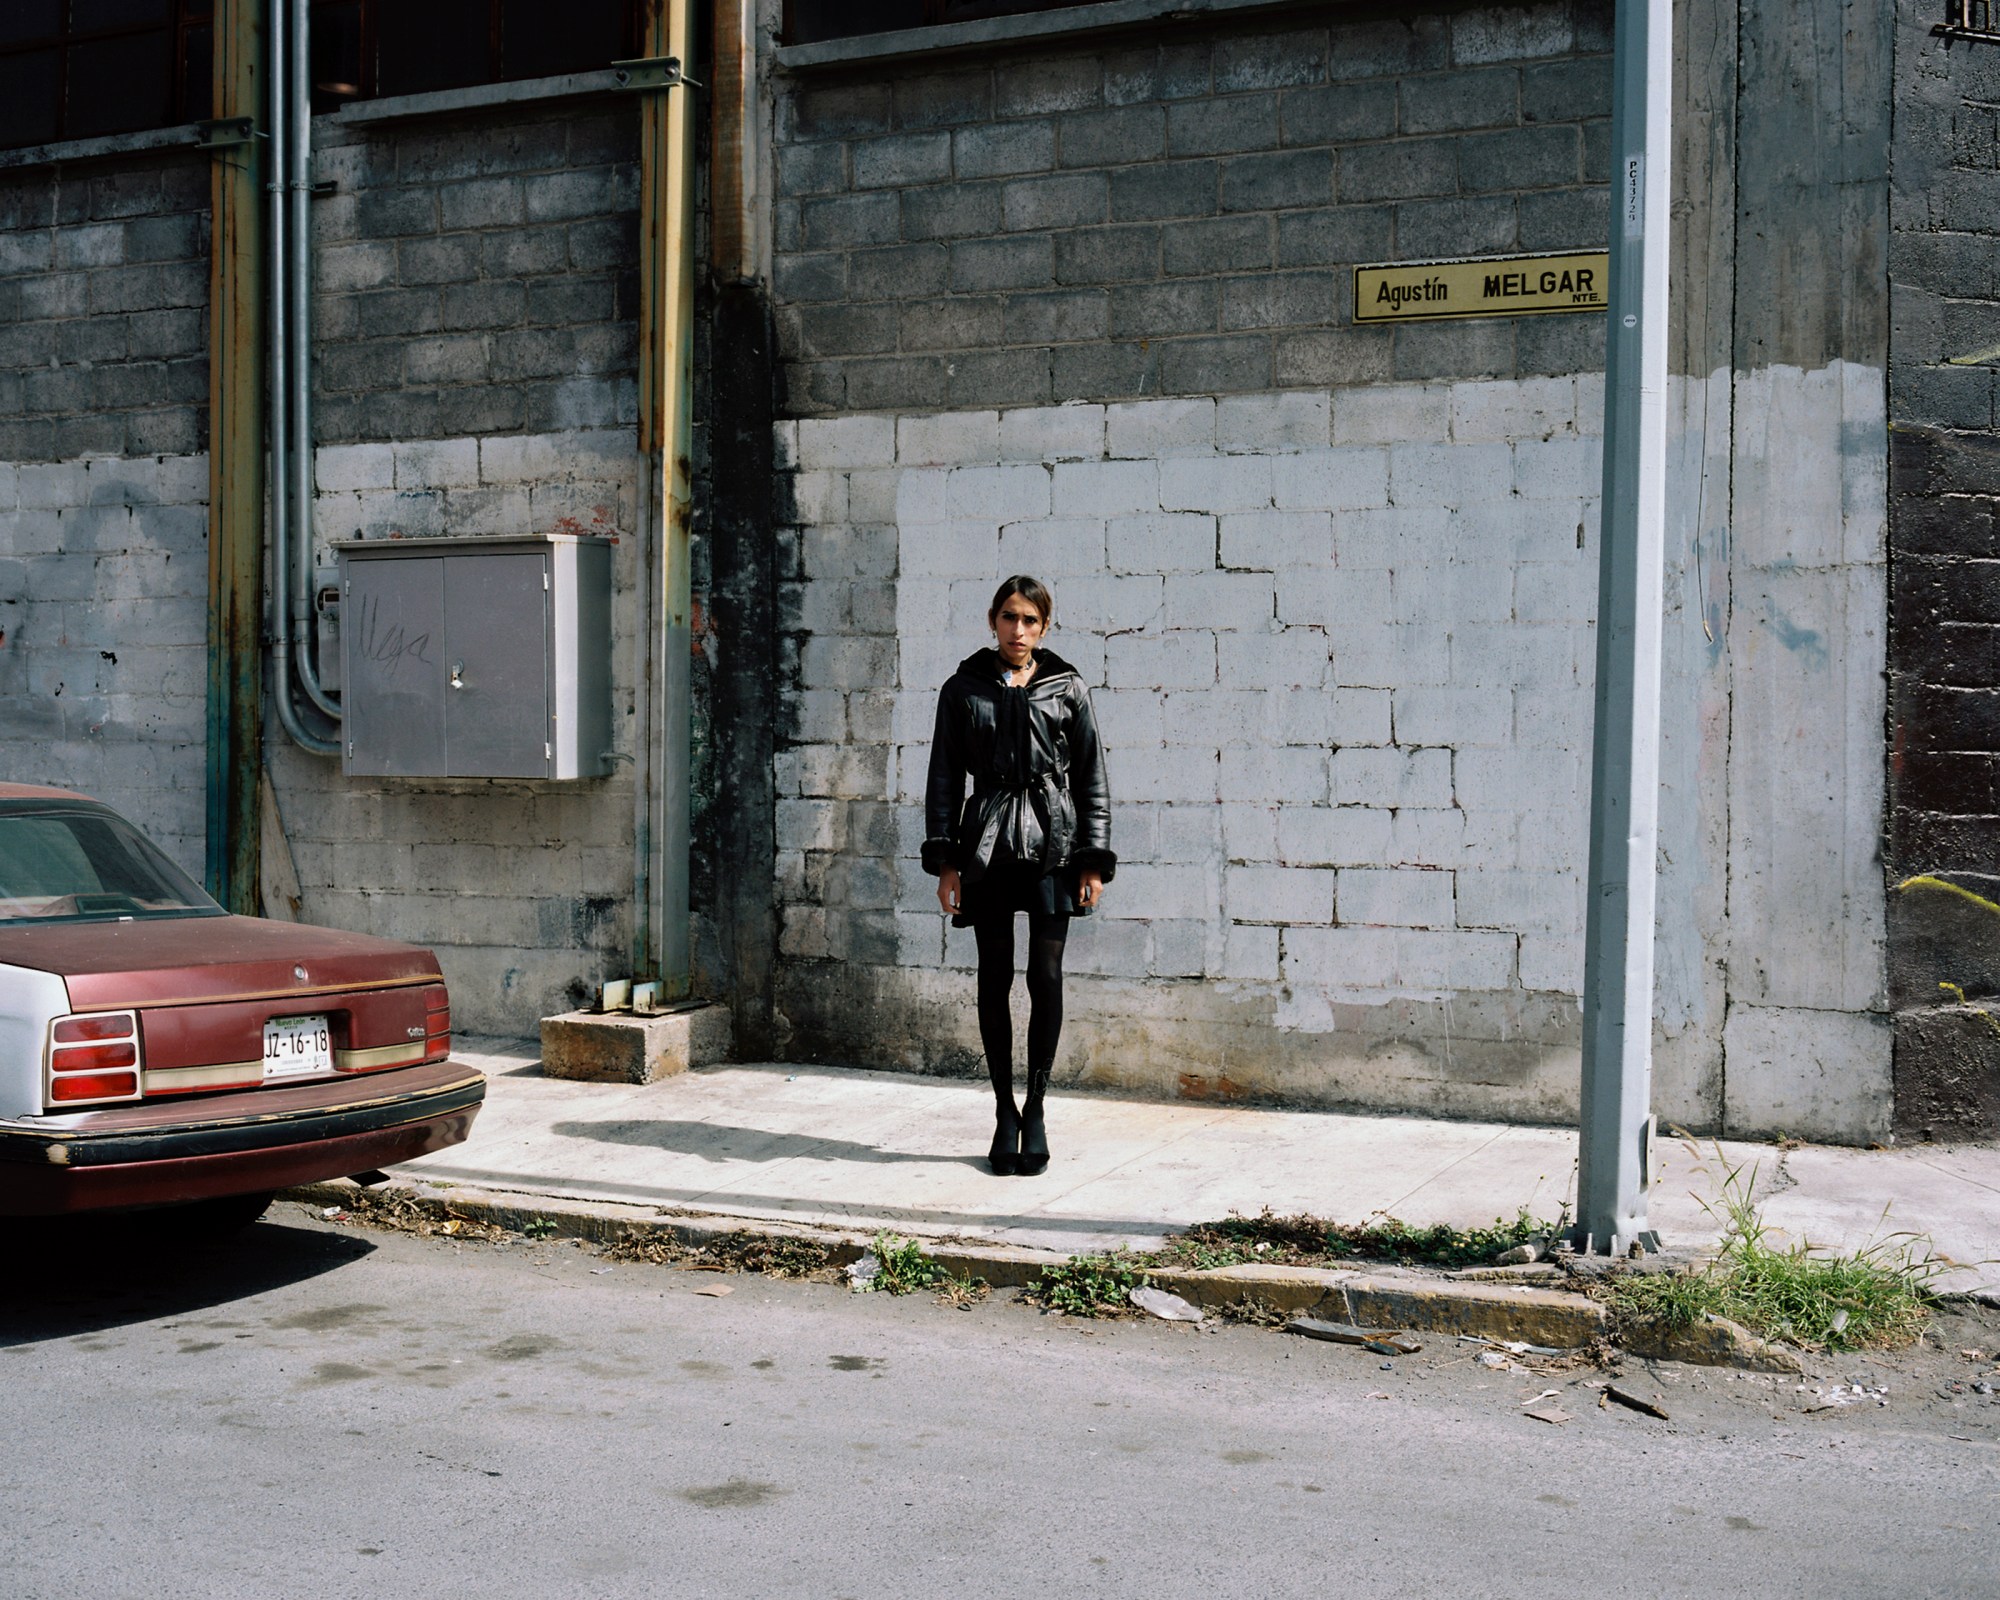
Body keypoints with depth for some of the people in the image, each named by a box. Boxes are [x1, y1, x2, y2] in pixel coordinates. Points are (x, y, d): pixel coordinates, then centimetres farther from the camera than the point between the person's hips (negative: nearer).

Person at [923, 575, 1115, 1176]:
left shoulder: (1066, 687, 6)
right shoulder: (963, 689, 7)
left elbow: (1091, 776, 7)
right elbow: (944, 778, 7)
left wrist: (1095, 860, 1)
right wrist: (943, 862, -1)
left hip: (1052, 839, 0)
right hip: (988, 844, 1)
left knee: (1046, 976, -6)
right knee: (995, 978, 3)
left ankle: (1035, 1108, 9)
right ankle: (1005, 1112, 15)